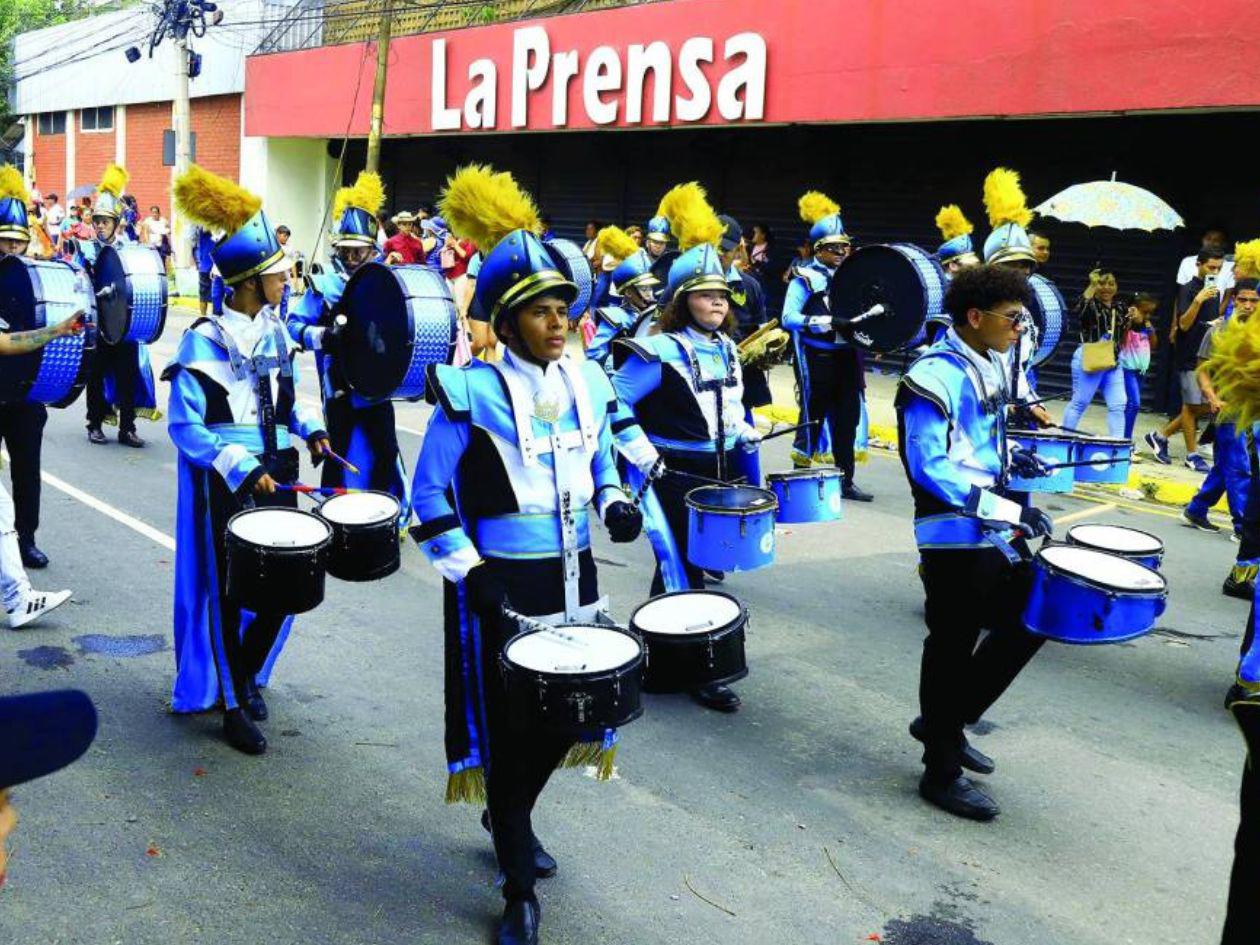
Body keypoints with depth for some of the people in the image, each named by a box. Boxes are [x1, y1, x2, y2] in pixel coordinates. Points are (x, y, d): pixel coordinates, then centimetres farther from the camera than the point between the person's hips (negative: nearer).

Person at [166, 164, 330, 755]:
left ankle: (247, 671, 36)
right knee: (227, 592, 6)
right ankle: (233, 705, 22)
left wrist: (310, 428, 0)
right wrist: (241, 468, -23)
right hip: (226, 482, -6)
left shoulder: (274, 330, 5)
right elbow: (184, 426, -14)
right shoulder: (205, 341, -15)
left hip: (276, 472, 6)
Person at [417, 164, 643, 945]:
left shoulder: (588, 384, 3)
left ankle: (514, 818, 46)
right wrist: (473, 574, -17)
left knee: (565, 711, 16)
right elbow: (432, 499, -9)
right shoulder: (471, 394, -14)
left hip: (572, 575, 6)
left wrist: (614, 504, -4)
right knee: (509, 731, 2)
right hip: (501, 584, -6)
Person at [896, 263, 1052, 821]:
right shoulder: (936, 377, -19)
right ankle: (941, 773, 18)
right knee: (952, 646, 2)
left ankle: (944, 722, 28)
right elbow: (929, 467, -25)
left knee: (1031, 619, 15)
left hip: (993, 530, 9)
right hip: (953, 534, -9)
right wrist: (1011, 512, -27)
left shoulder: (993, 365, 10)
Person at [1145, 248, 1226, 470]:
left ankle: (1160, 436, 18)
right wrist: (1198, 301, -30)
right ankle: (1192, 454, 9)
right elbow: (1184, 324, -19)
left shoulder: (1215, 291, 14)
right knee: (1192, 405, 0)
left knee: (1204, 406, 8)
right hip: (1190, 357, -8)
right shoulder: (1189, 289, -10)